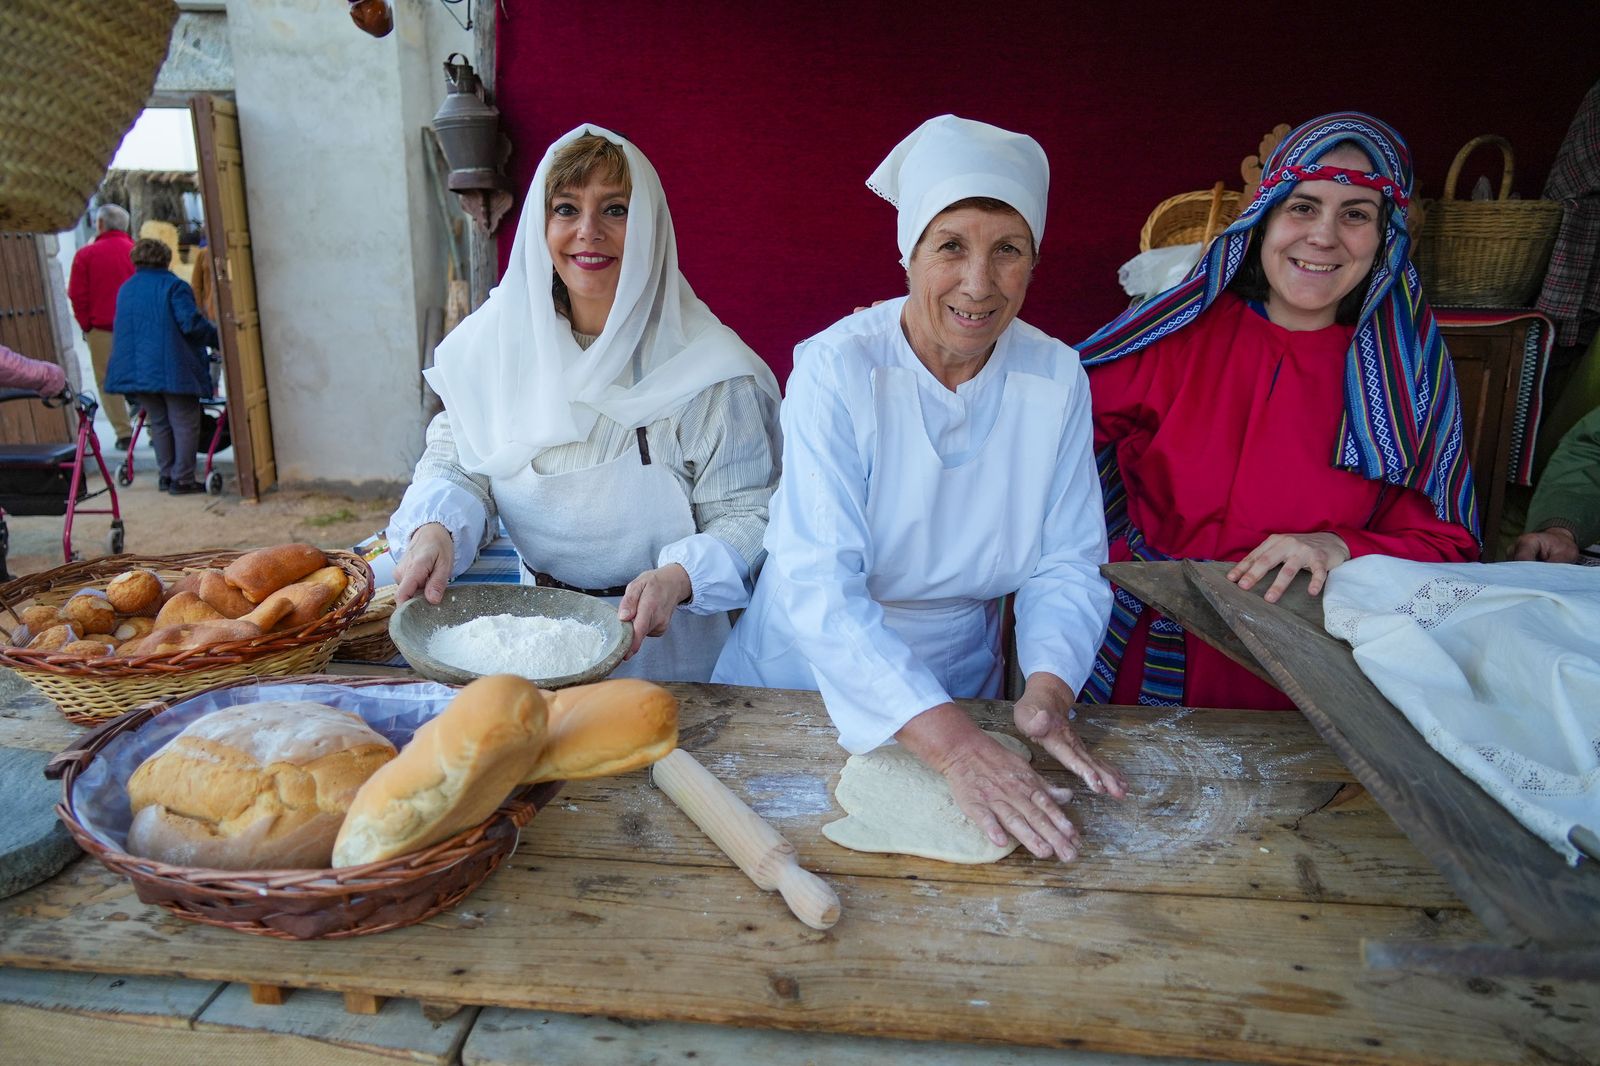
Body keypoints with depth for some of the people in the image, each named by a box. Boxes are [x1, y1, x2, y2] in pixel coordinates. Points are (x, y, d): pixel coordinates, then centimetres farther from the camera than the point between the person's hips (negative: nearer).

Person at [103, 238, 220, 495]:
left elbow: (123, 330, 23)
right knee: (184, 423, 0)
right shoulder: (174, 286, -5)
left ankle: (167, 474, 19)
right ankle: (182, 479, -2)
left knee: (159, 423, 15)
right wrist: (217, 335, -2)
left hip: (136, 371, 6)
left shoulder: (125, 290, 15)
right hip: (173, 369, -6)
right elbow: (191, 324, -17)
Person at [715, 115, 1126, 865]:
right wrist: (949, 742, -36)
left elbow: (1066, 565, -4)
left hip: (961, 685, 2)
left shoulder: (1056, 379, -7)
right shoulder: (835, 368, -19)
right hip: (808, 682, -2)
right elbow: (817, 585, -27)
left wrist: (1049, 687, -23)